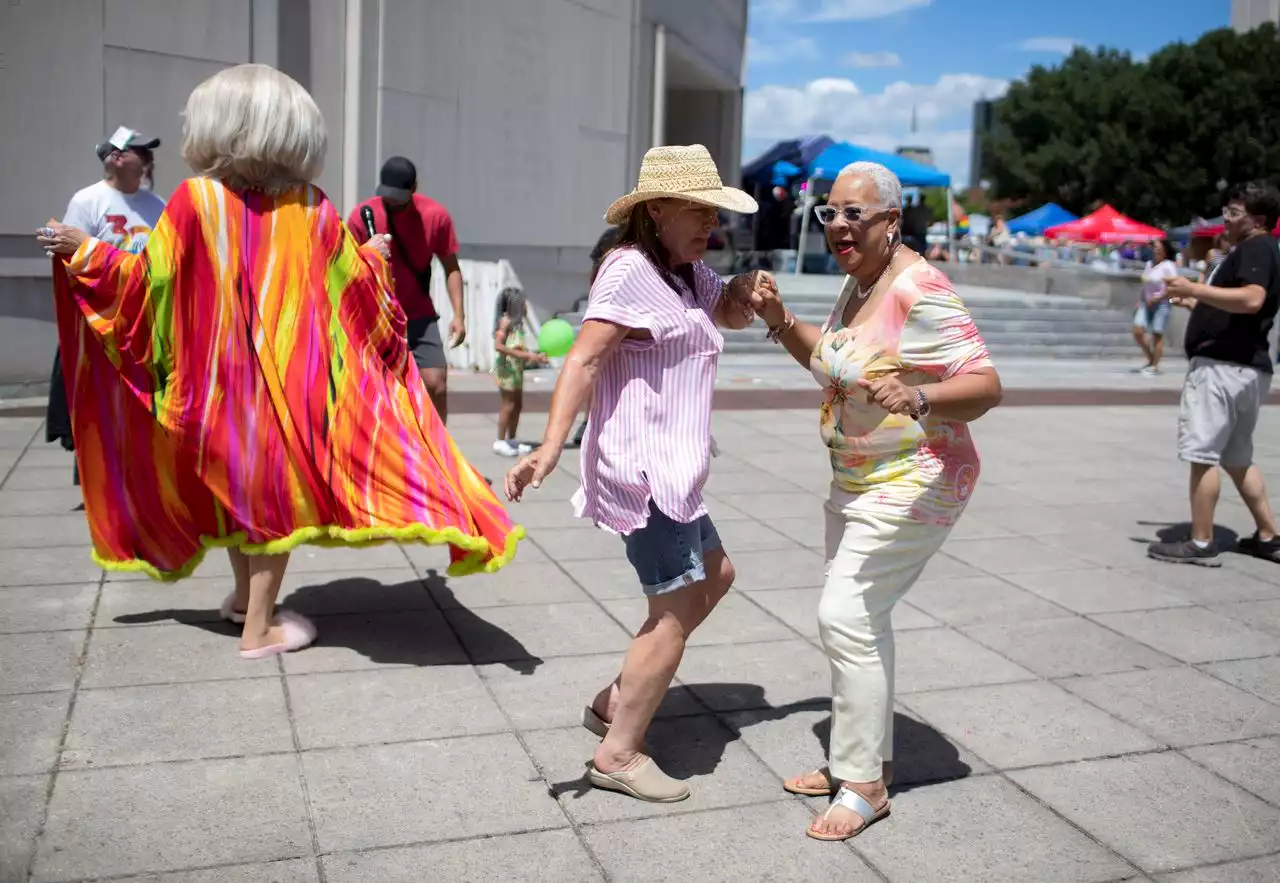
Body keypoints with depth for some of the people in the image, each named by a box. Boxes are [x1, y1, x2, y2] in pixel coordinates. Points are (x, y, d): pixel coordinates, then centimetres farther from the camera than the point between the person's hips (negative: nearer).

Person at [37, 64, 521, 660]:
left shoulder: (195, 199, -11)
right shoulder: (311, 207, -6)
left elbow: (148, 280, -6)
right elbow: (354, 286, 3)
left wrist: (82, 249, 8)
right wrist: (372, 254, 24)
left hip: (216, 368, 1)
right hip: (291, 370, -1)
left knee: (231, 481, 20)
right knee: (276, 489, 9)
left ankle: (245, 594, 37)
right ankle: (259, 627, 14)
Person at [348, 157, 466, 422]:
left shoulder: (436, 215, -7)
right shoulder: (363, 215, -9)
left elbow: (451, 267, 1)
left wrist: (459, 314, -7)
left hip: (420, 317, 1)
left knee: (436, 385, -8)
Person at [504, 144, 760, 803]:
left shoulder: (689, 271, 12)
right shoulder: (631, 270, -16)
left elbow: (729, 315, 26)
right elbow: (583, 360, -25)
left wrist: (747, 294, 1)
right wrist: (550, 447, -36)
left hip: (672, 470, 11)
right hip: (645, 469, -11)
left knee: (714, 576, 22)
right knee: (676, 613, -3)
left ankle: (615, 701, 28)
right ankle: (618, 755, 11)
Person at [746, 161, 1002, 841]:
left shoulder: (919, 292, -22)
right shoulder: (858, 282, 6)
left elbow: (986, 385, -26)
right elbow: (831, 361, 21)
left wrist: (917, 399, -44)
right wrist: (779, 321, 6)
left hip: (911, 486, -9)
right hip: (855, 481, 9)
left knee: (845, 616, -11)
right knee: (860, 618, 14)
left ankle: (865, 785, 3)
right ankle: (861, 759, 29)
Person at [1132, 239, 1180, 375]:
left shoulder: (1168, 266, -9)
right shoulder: (1149, 264, 13)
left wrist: (1157, 298, -19)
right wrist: (1139, 302, 13)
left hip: (1161, 304, -6)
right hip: (1146, 303, 7)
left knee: (1157, 335, -3)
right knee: (1137, 332, -4)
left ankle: (1154, 366, 6)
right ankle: (1151, 359, 15)